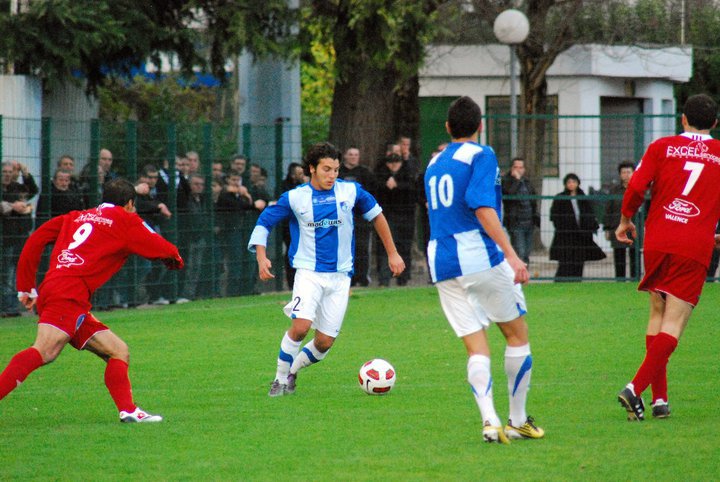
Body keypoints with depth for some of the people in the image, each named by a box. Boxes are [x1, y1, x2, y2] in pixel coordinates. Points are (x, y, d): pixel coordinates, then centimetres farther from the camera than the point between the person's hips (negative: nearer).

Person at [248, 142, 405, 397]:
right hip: (309, 273, -2)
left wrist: (392, 253, 16)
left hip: (340, 276, 2)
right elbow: (264, 222, 4)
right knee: (301, 326, -25)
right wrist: (261, 258, -11)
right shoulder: (295, 198, -4)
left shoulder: (351, 191, 0)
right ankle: (280, 378, -5)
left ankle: (293, 369, 26)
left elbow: (376, 215, 15)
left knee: (325, 342, -2)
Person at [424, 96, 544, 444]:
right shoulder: (481, 156, -4)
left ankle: (490, 420, -19)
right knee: (517, 335, 10)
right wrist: (512, 255, -22)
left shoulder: (434, 164, 18)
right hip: (482, 257, -6)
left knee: (477, 349, 1)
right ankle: (518, 421, 11)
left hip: (442, 264, 6)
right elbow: (482, 208, -17)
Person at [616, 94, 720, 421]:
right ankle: (636, 388, -22)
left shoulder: (662, 147, 5)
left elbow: (636, 188, -3)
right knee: (673, 323, -5)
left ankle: (660, 397, 11)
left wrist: (625, 221, 14)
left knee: (658, 315, 15)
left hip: (657, 242, 2)